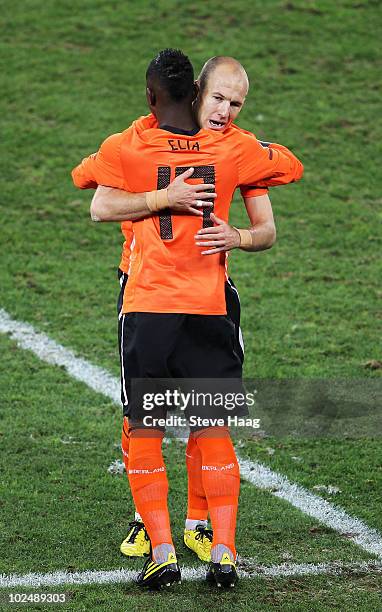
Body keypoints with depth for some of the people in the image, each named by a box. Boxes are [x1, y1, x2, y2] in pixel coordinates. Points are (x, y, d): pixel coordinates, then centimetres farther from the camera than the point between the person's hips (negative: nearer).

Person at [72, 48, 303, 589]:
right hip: (209, 308, 2)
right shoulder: (233, 148, 2)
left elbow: (82, 175, 17)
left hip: (147, 307, -2)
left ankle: (162, 551, 0)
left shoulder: (126, 149, -3)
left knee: (144, 434, 6)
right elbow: (292, 167, 19)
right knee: (214, 433, 9)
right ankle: (224, 552, 3)